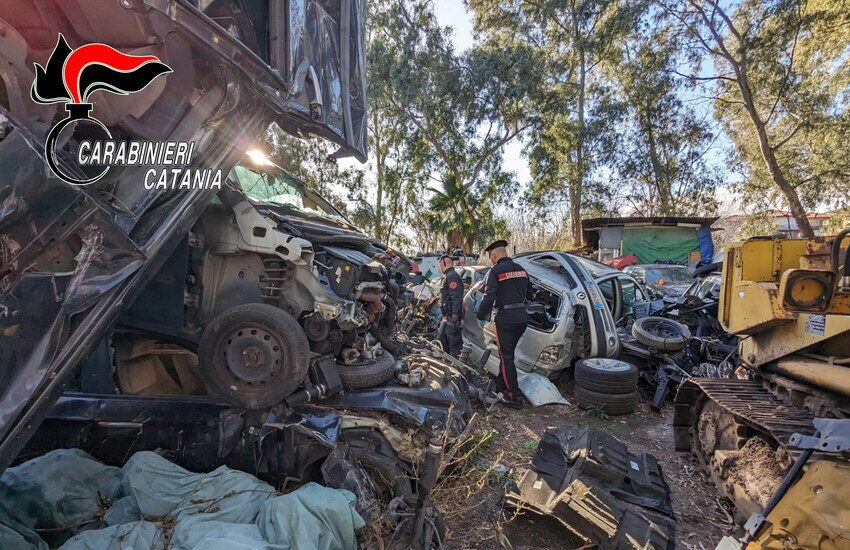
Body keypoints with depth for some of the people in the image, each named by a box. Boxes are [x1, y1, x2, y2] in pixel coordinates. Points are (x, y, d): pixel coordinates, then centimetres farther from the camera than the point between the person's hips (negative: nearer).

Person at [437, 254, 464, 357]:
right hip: (448, 316, 11)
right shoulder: (449, 276, 18)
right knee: (443, 337, 22)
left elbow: (456, 298, -24)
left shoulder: (451, 276, -17)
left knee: (454, 341, -7)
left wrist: (454, 316, -26)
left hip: (452, 316, -11)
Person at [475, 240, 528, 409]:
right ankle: (501, 384, 34)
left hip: (505, 319, -7)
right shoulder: (521, 269, 10)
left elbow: (489, 297, -17)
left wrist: (480, 315, -3)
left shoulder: (495, 271, -11)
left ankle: (514, 397, 4)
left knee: (507, 357, 2)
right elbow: (525, 294, 14)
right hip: (522, 318, 7)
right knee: (507, 353, 21)